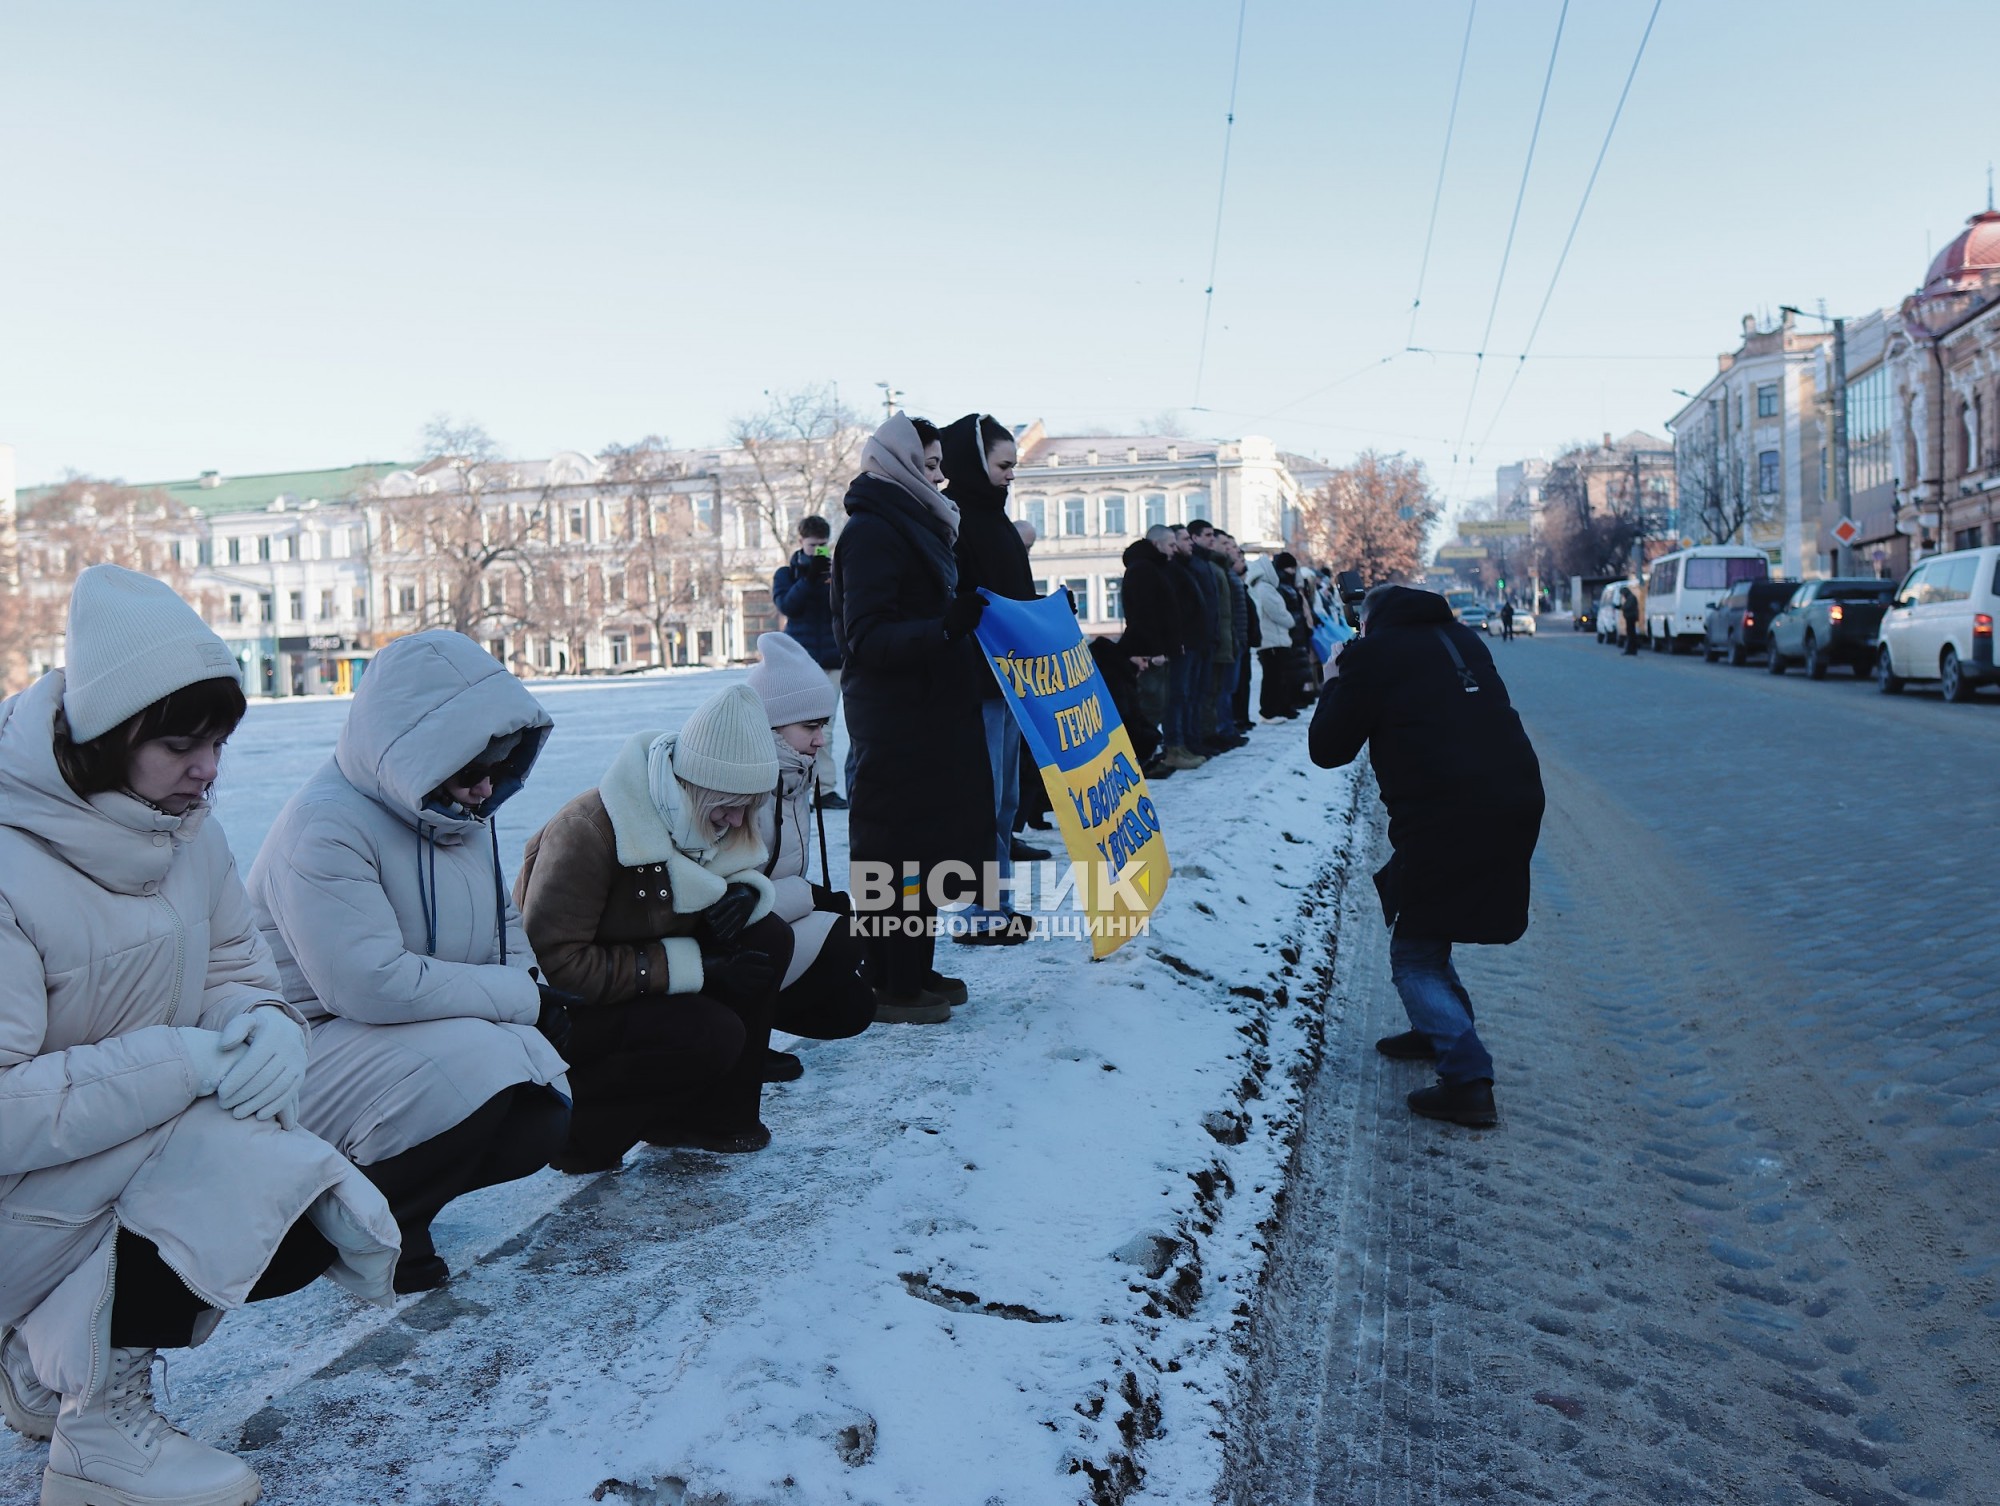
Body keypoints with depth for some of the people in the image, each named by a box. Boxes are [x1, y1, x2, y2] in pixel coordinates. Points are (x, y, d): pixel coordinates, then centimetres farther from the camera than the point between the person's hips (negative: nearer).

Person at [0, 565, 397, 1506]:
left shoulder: (183, 828, -3)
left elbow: (237, 972, 3)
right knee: (235, 1152, -29)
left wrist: (268, 1030, -20)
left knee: (325, 1221, -7)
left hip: (132, 1148, 8)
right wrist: (187, 1061, -30)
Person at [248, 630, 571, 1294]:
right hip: (310, 1044, -8)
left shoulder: (462, 810, 5)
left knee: (542, 1120, -10)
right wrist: (519, 999, -22)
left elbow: (506, 924, 18)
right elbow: (370, 985, -32)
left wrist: (524, 981, -6)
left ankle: (378, 1192, 13)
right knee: (477, 1068, -32)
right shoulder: (326, 826, -23)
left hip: (410, 1039, 9)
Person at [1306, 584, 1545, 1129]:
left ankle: (1468, 1079, -8)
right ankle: (1439, 1031, 36)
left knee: (1414, 955, 4)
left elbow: (1327, 749, 1)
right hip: (1516, 803, 7)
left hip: (1447, 820, -7)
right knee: (1422, 913, 27)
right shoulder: (1463, 639, 17)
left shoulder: (1371, 655, -2)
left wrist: (1334, 685, 17)